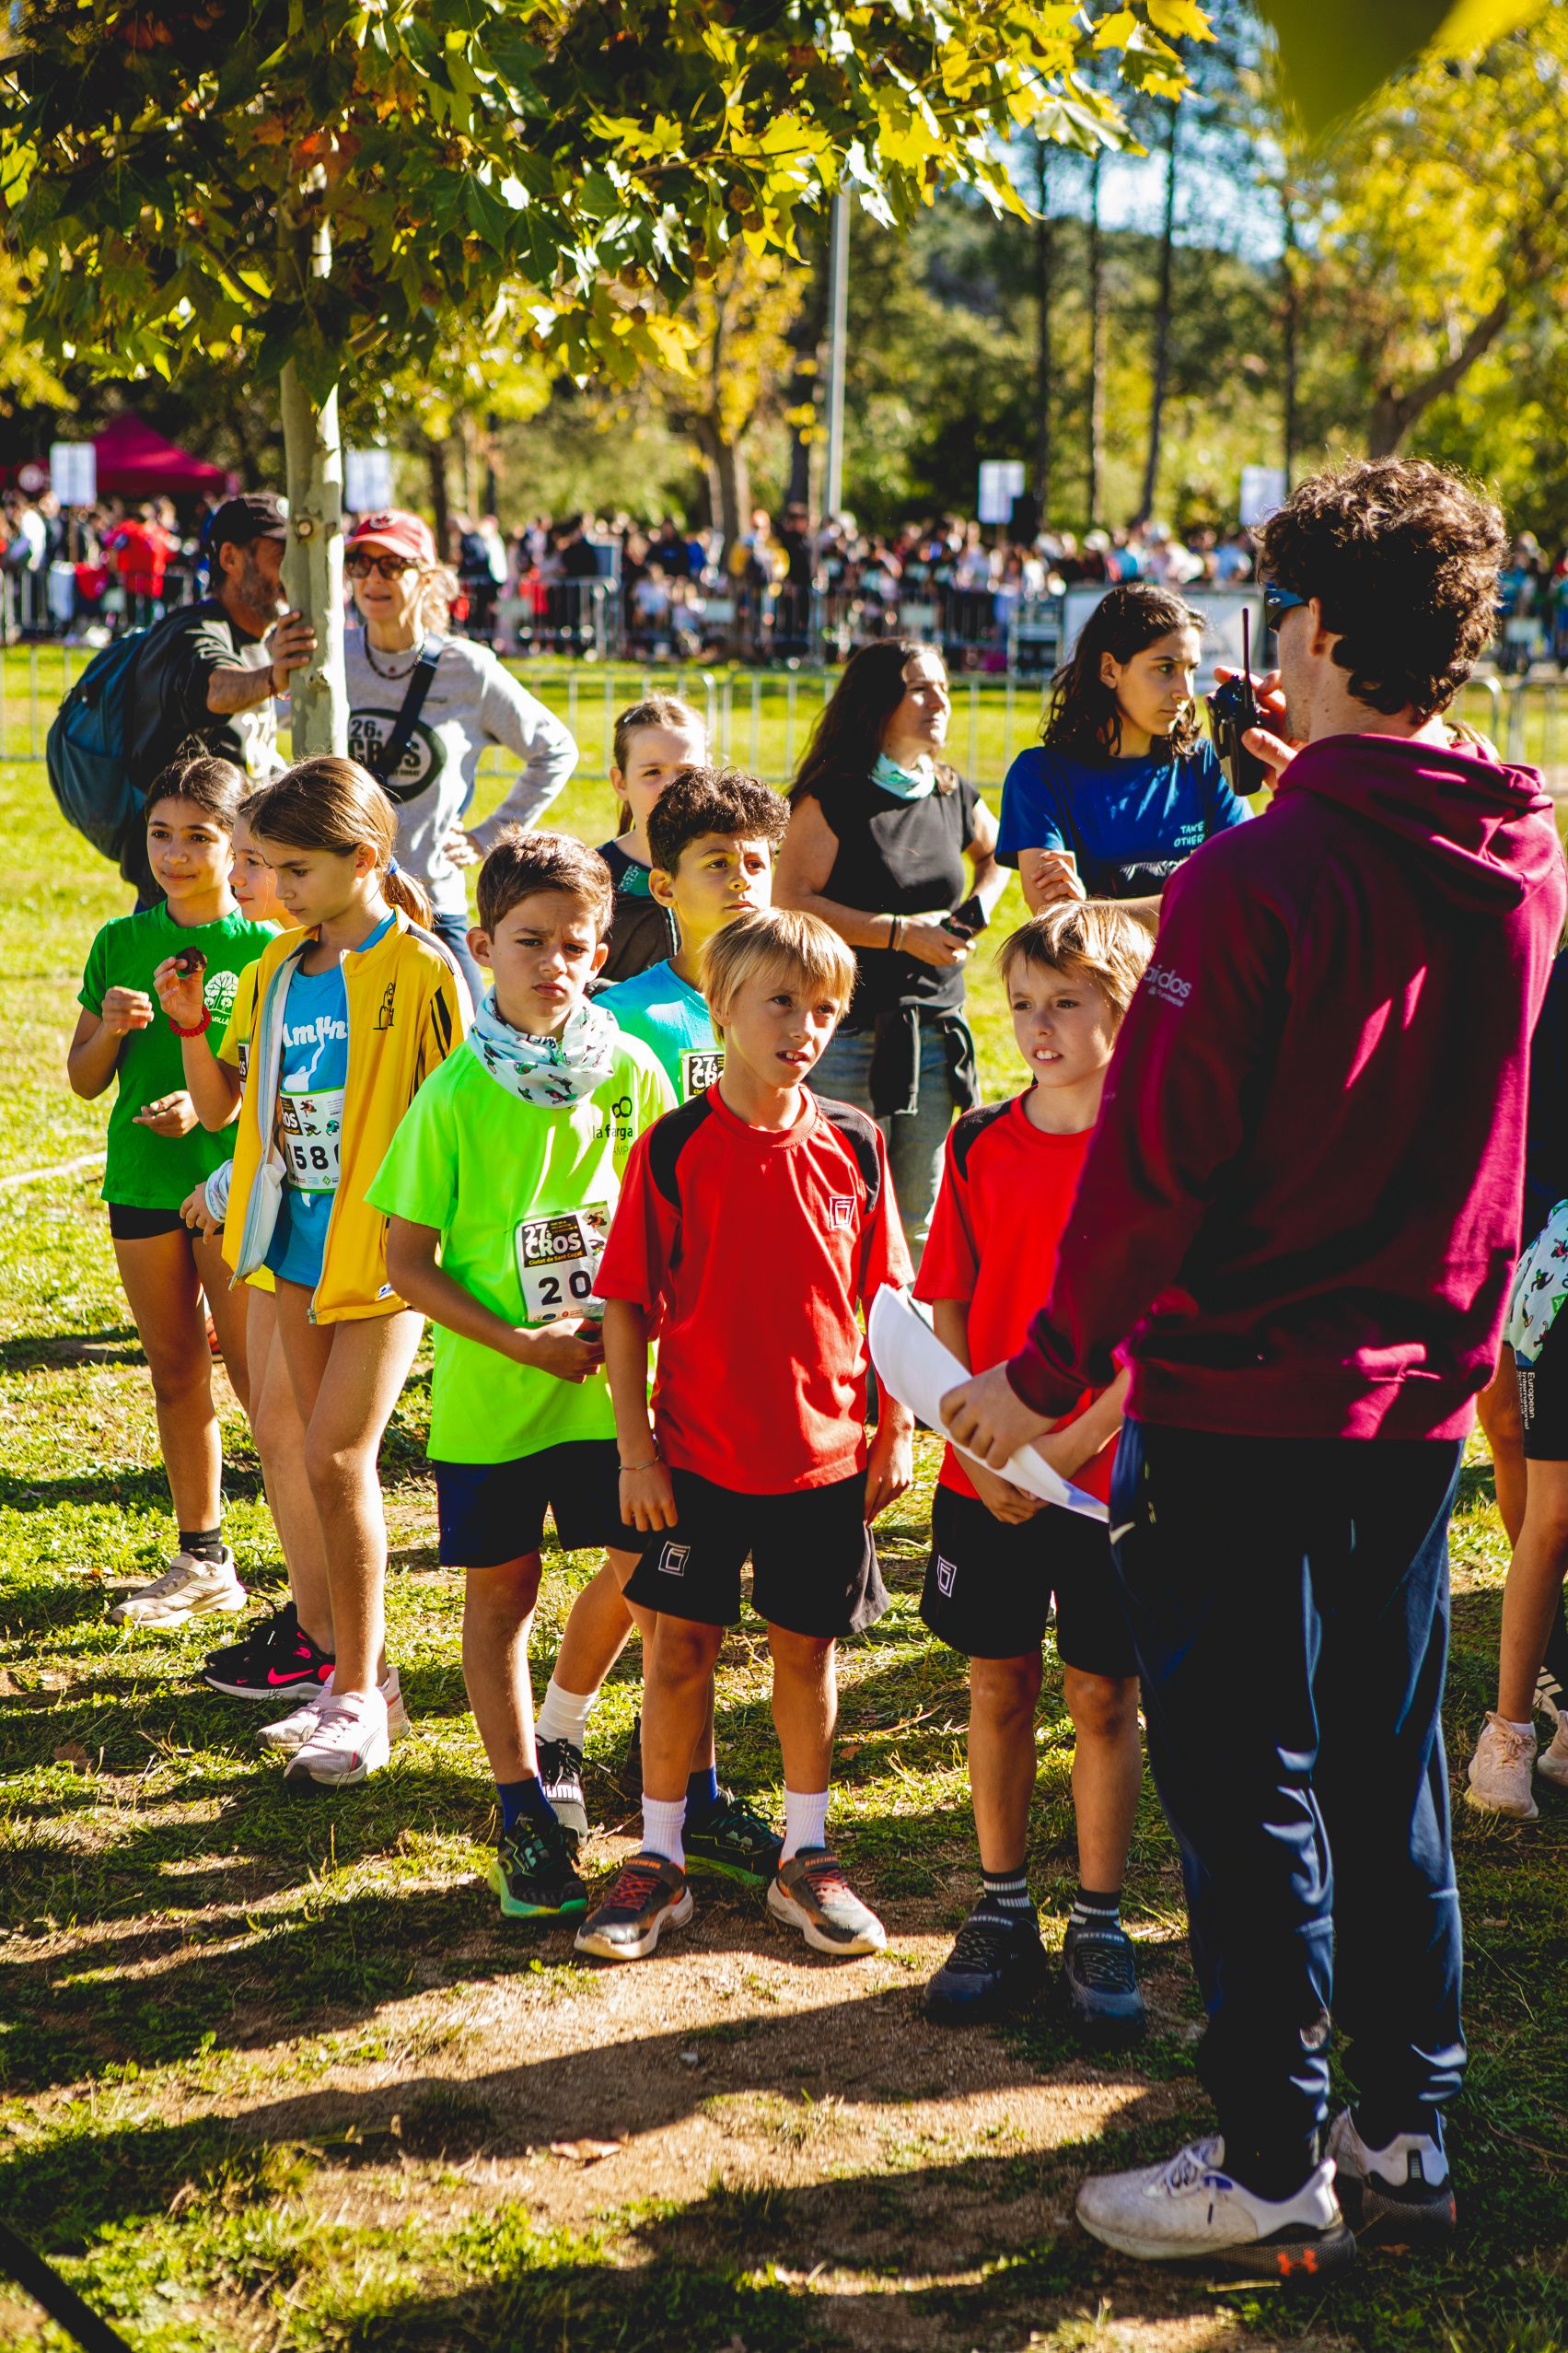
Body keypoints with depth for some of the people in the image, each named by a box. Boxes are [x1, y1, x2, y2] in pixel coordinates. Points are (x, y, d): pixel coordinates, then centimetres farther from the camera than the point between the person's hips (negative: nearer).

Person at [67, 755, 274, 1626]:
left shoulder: (264, 948, -5)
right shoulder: (119, 944, 7)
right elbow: (83, 1080, 9)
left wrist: (214, 1105, -20)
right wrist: (111, 1030, -11)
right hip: (141, 1181, 5)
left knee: (257, 1374, -5)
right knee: (174, 1372, 12)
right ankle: (201, 1562, 22)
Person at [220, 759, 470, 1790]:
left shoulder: (422, 973, -12)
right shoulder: (283, 970, 9)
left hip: (386, 1246, -7)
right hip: (302, 1244, 7)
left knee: (338, 1456, -11)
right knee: (331, 1461, 11)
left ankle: (359, 1698, -1)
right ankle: (360, 1674, 22)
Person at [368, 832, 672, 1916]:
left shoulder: (631, 1073, -3)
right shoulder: (455, 1097, -9)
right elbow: (407, 1262, -6)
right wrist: (519, 1340, -14)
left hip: (615, 1383, 1)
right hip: (490, 1394, -1)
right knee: (501, 1595, 9)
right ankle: (524, 1812, 23)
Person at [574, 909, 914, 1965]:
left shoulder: (853, 1143, -1)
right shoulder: (673, 1148, -8)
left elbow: (881, 1294, 6)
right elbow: (627, 1304, -4)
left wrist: (896, 1431, 4)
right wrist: (634, 1449, -7)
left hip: (826, 1450, 2)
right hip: (697, 1451, -2)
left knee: (808, 1646, 11)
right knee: (681, 1647, 5)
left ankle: (807, 1856, 25)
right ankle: (660, 1860, 19)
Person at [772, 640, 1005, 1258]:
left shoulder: (955, 799, 11)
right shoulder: (831, 796, -7)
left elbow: (999, 854, 32)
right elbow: (789, 902, -14)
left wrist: (977, 909, 11)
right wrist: (904, 933, -15)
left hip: (936, 1034, 5)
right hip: (850, 1030, -5)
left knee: (920, 1218, 8)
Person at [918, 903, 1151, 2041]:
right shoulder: (979, 1144, 3)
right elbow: (948, 1310, 5)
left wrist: (1066, 1446, -18)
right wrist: (978, 1442, -9)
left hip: (1108, 1472, -3)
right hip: (985, 1478, 3)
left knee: (1105, 1694, 5)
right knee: (998, 1687, 10)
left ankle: (1101, 1926, 17)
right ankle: (1004, 1912, 23)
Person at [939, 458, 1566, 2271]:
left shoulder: (1258, 875, -20)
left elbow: (1158, 1157, -18)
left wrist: (1052, 1370, -7)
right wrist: (1330, 772, 15)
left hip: (1245, 1393, -7)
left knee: (1245, 1785, 4)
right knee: (1386, 1771, 17)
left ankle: (1272, 2169, 13)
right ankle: (1406, 2137, 25)